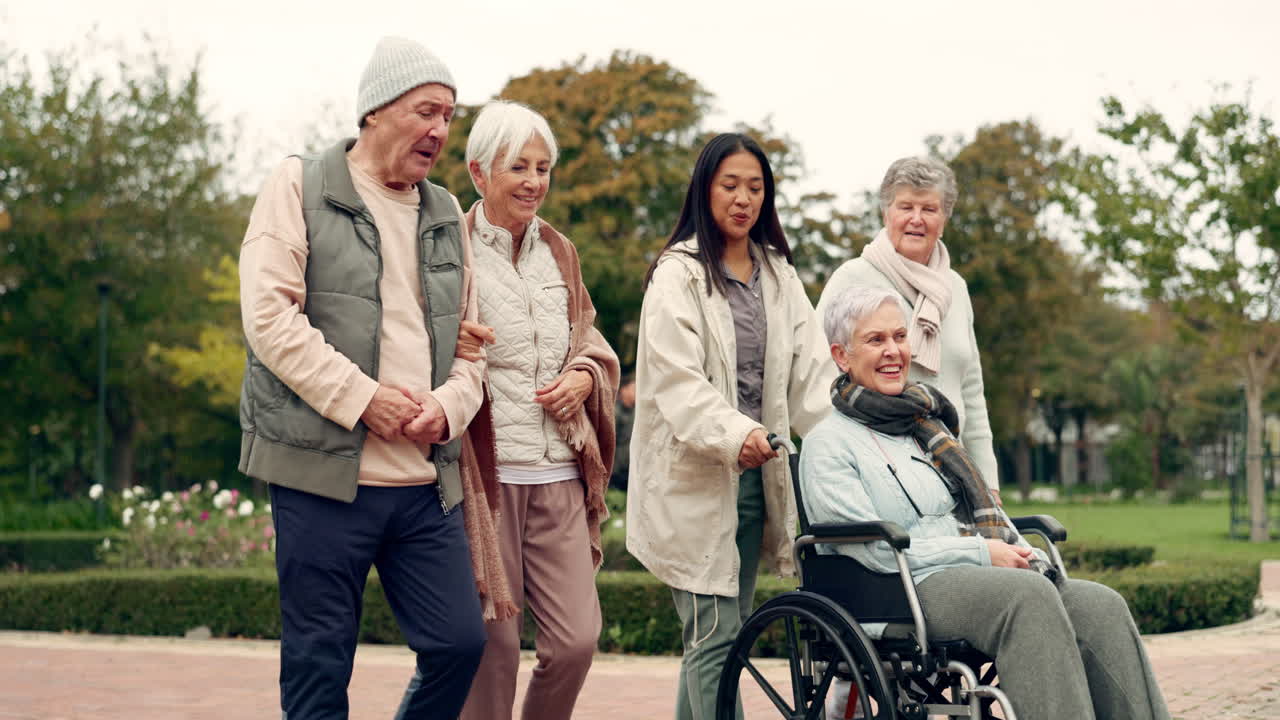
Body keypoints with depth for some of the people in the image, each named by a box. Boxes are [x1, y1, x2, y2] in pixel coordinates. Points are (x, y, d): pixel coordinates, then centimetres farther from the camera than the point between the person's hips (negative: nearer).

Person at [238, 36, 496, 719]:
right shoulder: (299, 187, 1)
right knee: (318, 664, 1)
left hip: (426, 481, 5)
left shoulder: (446, 215, 18)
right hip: (324, 471, -5)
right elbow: (269, 316, -9)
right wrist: (364, 399, -15)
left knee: (460, 642, 1)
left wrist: (448, 405, -4)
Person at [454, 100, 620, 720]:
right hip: (487, 471, -5)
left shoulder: (558, 252, 15)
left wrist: (583, 375, 3)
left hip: (559, 475, 5)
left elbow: (590, 339, 24)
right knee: (491, 645, -1)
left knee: (577, 637, 1)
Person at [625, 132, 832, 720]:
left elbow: (809, 372, 6)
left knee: (721, 633, 11)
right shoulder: (678, 274, -4)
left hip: (755, 475, 6)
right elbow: (676, 380, -15)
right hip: (697, 476, -6)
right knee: (715, 635, -8)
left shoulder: (779, 276, 15)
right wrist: (734, 434, -29)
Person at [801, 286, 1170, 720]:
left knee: (1101, 606, -19)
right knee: (1030, 596, -34)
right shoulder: (828, 443, 0)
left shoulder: (926, 423, 25)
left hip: (974, 581, 7)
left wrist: (1023, 556, 3)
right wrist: (980, 552, -11)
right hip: (907, 591, -7)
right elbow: (874, 550, -10)